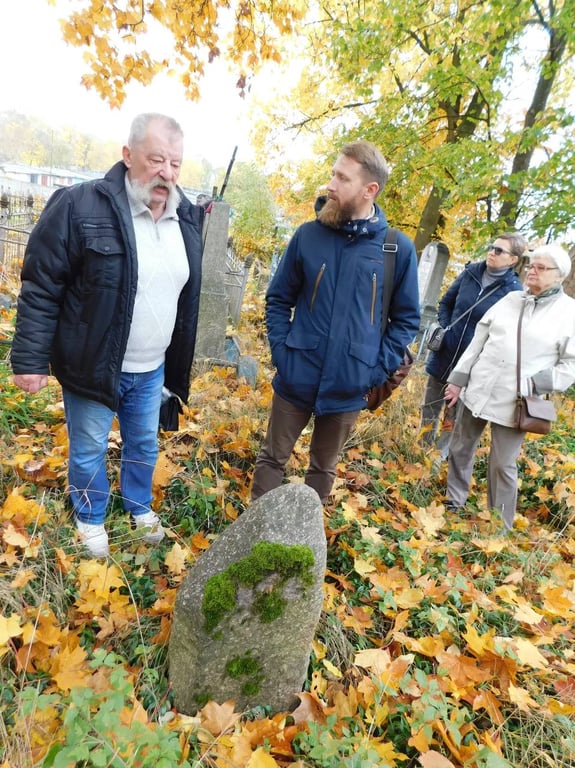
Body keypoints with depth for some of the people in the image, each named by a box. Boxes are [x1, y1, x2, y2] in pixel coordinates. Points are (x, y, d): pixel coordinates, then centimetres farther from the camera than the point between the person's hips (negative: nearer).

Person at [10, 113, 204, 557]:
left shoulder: (188, 219, 1)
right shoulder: (80, 207, -17)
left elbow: (189, 295, 11)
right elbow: (41, 289, -13)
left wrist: (179, 365, 14)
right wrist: (30, 359, -13)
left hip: (152, 370, 5)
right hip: (93, 367, -4)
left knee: (144, 445, 22)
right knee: (89, 451, 15)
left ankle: (140, 507, 48)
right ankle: (90, 519, 42)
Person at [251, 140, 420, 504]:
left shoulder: (399, 248, -4)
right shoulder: (308, 235, -4)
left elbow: (406, 319, 4)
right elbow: (278, 299, 5)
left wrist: (378, 369, -5)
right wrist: (282, 352, -6)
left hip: (348, 387, 0)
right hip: (296, 379, 0)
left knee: (324, 469, 19)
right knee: (272, 458, 14)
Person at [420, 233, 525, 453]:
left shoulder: (514, 291, -13)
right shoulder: (471, 272, -2)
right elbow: (445, 302, 10)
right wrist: (444, 329, -3)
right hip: (443, 353, 4)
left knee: (454, 416, 12)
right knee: (430, 408, 17)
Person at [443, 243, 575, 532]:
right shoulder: (510, 299, 7)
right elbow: (478, 341, 9)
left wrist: (535, 385, -17)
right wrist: (458, 379, 7)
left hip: (514, 404, -4)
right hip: (477, 392, 4)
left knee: (503, 464, 4)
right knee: (460, 449, 15)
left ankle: (499, 527, 24)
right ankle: (454, 503, 36)